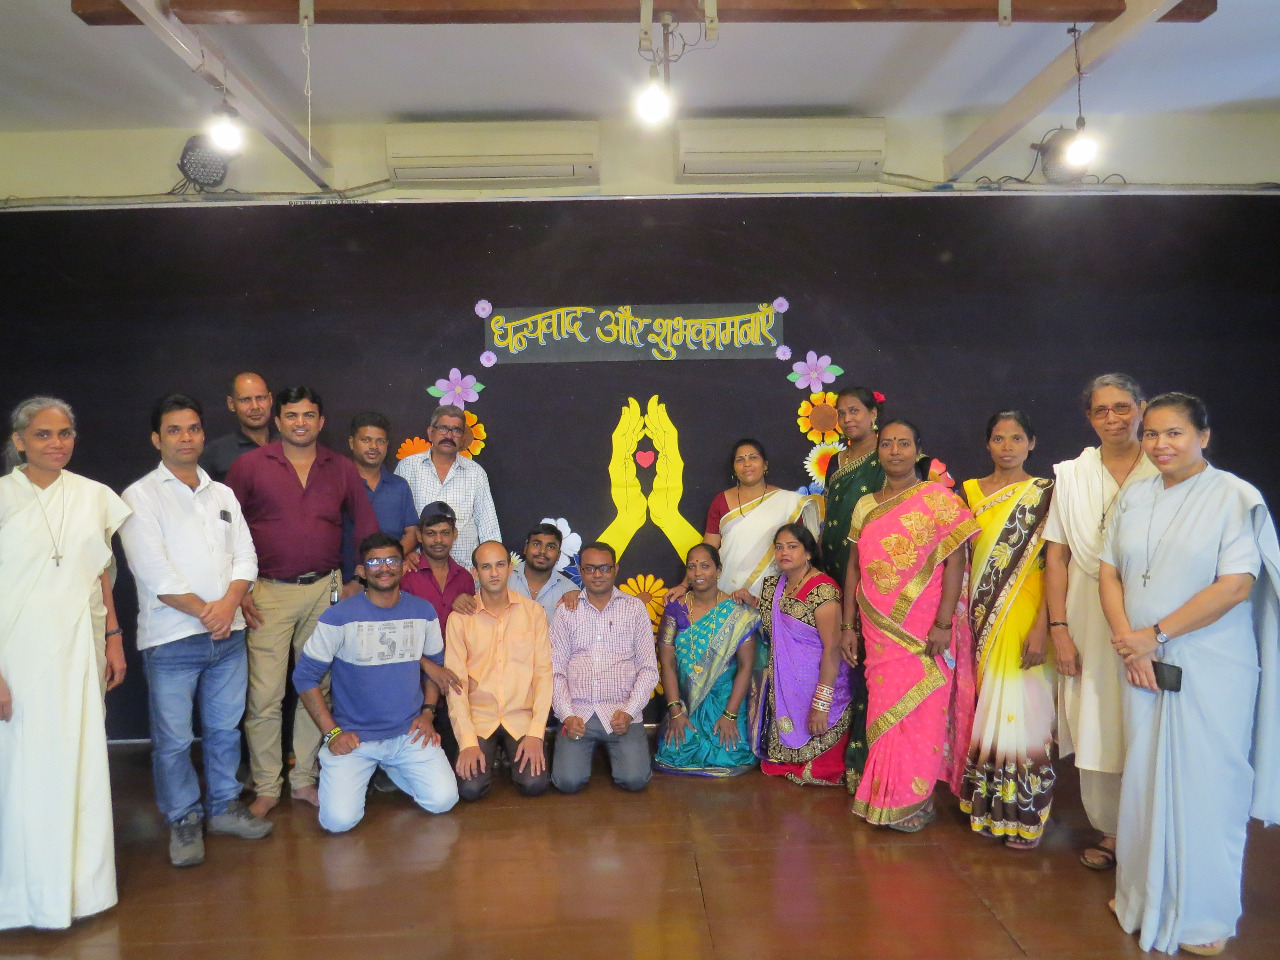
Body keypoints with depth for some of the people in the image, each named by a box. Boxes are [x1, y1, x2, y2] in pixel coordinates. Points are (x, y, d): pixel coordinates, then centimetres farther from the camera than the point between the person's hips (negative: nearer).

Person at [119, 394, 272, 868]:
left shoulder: (222, 494, 13)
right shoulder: (141, 497, -3)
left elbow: (245, 557, 7)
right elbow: (153, 571, -11)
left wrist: (228, 604, -10)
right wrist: (203, 612, -11)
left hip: (228, 633, 5)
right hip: (171, 638, -4)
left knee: (225, 728, 13)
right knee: (173, 738, 2)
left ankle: (223, 807, 28)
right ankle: (183, 821, 18)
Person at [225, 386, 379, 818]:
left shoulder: (341, 469, 7)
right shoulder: (249, 466, 0)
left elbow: (367, 527, 13)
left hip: (324, 589, 3)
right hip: (268, 593, -2)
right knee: (264, 695, -2)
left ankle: (305, 779, 23)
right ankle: (266, 787, 13)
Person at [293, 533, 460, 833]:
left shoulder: (423, 612, 2)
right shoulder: (339, 617, -10)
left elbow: (434, 665, 16)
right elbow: (305, 676, -5)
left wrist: (427, 713, 3)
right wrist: (332, 732, -10)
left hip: (409, 733, 3)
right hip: (353, 737, -3)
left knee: (443, 801, -12)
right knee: (339, 820, -19)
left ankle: (390, 769, 18)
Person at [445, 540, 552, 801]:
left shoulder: (533, 612, 2)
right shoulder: (460, 618, 0)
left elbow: (543, 672, -2)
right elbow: (456, 681, -4)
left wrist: (535, 732, -12)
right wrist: (468, 741, -14)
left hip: (523, 718, 0)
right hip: (478, 718, 0)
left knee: (534, 784, -19)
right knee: (470, 787, -20)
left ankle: (513, 755, 15)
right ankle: (489, 756, 14)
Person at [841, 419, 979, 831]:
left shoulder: (938, 499, -4)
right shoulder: (865, 506, 10)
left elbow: (954, 562, -9)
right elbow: (854, 568, 12)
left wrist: (943, 623, -16)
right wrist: (848, 625, 9)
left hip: (923, 629, -4)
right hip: (878, 628, 4)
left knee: (917, 712, 1)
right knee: (883, 709, 8)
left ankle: (913, 800, 16)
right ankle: (883, 796, 21)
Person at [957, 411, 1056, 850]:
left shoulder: (1045, 493, -2)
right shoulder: (970, 492, 9)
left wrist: (1042, 626, -17)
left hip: (1022, 619, -4)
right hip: (979, 619, 4)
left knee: (1018, 711, -2)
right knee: (982, 710, 9)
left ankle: (1023, 814, 12)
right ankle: (983, 802, 23)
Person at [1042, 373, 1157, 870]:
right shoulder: (1071, 475, 5)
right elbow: (1056, 556, 3)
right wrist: (1059, 629, -4)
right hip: (1088, 620, 1)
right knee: (1094, 730, 6)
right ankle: (1109, 830, 21)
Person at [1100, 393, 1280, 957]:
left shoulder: (1235, 497, -8)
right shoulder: (1134, 498, 8)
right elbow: (1109, 572, 7)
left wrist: (1155, 635, -15)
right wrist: (1129, 643, -8)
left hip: (1211, 671, -4)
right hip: (1144, 667, 5)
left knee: (1204, 786, 4)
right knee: (1144, 779, 12)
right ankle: (1145, 896, 29)